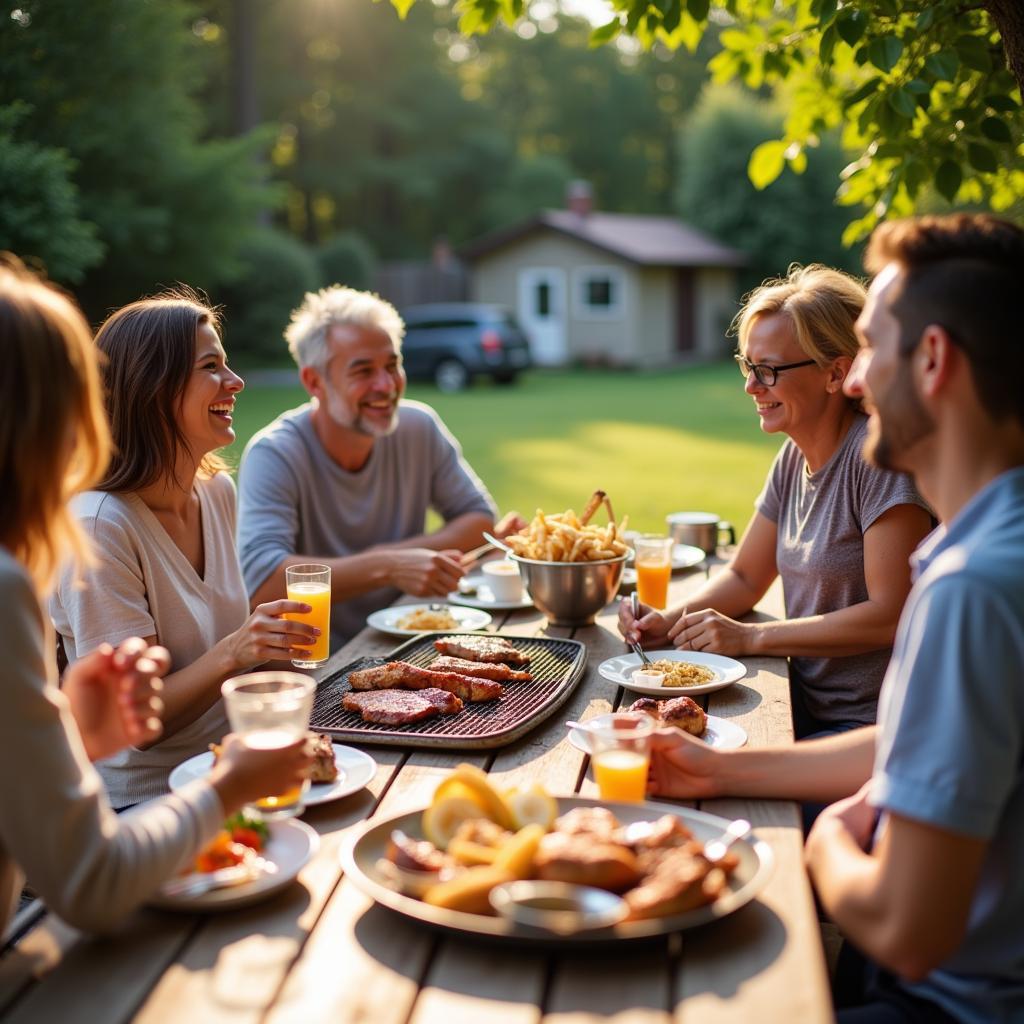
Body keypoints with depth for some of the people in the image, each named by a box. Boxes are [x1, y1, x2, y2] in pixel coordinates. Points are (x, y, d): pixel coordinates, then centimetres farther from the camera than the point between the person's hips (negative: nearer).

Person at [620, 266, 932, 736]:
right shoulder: (794, 457, 7)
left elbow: (892, 615, -20)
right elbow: (744, 577, 15)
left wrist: (751, 637, -16)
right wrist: (670, 621, -3)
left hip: (871, 727, -7)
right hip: (807, 706, 7)